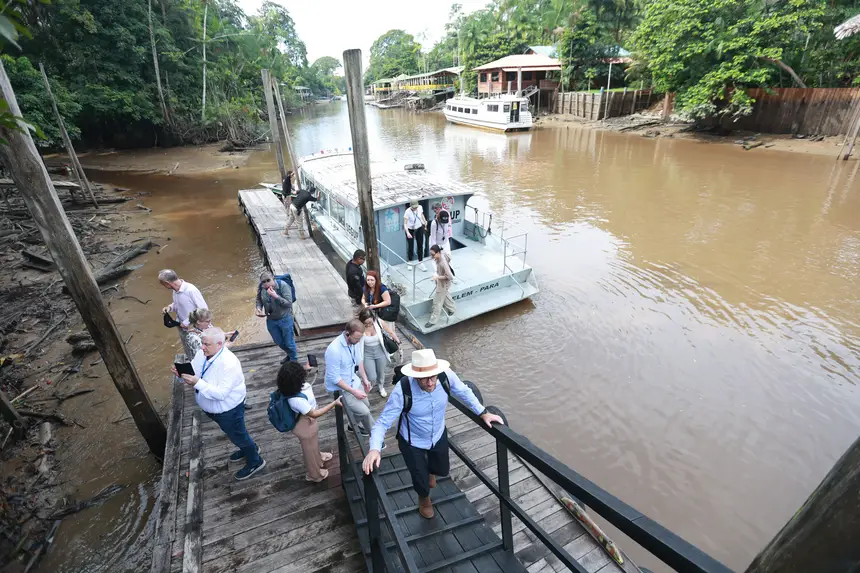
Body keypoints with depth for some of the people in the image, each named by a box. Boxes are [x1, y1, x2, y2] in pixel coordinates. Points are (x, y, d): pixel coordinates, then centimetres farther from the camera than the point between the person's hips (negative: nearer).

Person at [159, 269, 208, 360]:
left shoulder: (191, 290, -29)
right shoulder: (175, 290, -5)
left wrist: (188, 322, -21)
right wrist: (170, 307, -5)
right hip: (183, 328, 7)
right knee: (189, 355, 26)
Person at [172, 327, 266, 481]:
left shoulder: (229, 363, -36)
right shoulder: (202, 353, -11)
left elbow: (221, 393, -36)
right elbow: (192, 373, -3)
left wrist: (197, 383, -43)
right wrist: (182, 373, -25)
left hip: (228, 409, -8)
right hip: (211, 408, 8)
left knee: (237, 435, 14)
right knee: (234, 432, 29)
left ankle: (255, 462, 38)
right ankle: (250, 448, 55)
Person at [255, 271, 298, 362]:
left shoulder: (283, 286, -25)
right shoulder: (261, 288, -12)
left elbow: (289, 303, -28)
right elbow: (259, 299, 7)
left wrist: (276, 296, -39)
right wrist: (259, 308, -12)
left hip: (285, 319, -5)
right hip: (271, 320, 5)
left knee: (289, 342, 11)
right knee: (279, 342, 24)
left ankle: (294, 361, 38)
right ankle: (290, 354, 54)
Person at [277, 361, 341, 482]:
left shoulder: (296, 385, -22)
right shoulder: (296, 399, -45)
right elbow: (314, 414, -32)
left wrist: (306, 369, -4)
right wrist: (334, 403, -32)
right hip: (305, 426, -7)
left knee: (314, 443, 36)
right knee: (310, 448, 22)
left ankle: (318, 457, 67)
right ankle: (314, 474, 50)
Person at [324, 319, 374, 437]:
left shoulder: (355, 341, -12)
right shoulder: (334, 350, -34)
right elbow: (335, 378, -27)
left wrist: (365, 379, 4)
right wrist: (354, 392, -25)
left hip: (354, 380, 7)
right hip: (340, 388, -7)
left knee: (366, 405, 18)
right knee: (364, 412, -10)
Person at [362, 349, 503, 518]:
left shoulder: (446, 375, -29)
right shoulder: (402, 390, -38)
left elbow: (464, 392, -8)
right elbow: (383, 422, -31)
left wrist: (483, 413, -10)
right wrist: (374, 449, -47)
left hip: (439, 436, 4)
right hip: (412, 443, -3)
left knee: (442, 470, 27)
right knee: (421, 481, 13)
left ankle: (429, 470, 68)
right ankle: (424, 499, 54)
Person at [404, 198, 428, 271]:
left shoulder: (420, 208, -15)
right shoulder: (408, 212, -28)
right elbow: (405, 223, -32)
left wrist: (424, 221, 21)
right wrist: (407, 232, -47)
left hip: (419, 228, 4)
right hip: (410, 230, -4)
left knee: (420, 246, 6)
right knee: (411, 247, 5)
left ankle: (420, 263, 17)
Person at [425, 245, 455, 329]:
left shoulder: (443, 263, -40)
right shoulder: (442, 253, -16)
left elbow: (450, 277, -34)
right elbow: (449, 258, 7)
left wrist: (438, 277, -32)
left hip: (443, 283, -9)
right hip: (440, 281, 9)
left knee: (437, 301, 7)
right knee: (446, 295, 31)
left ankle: (433, 320, 24)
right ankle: (452, 308, 56)